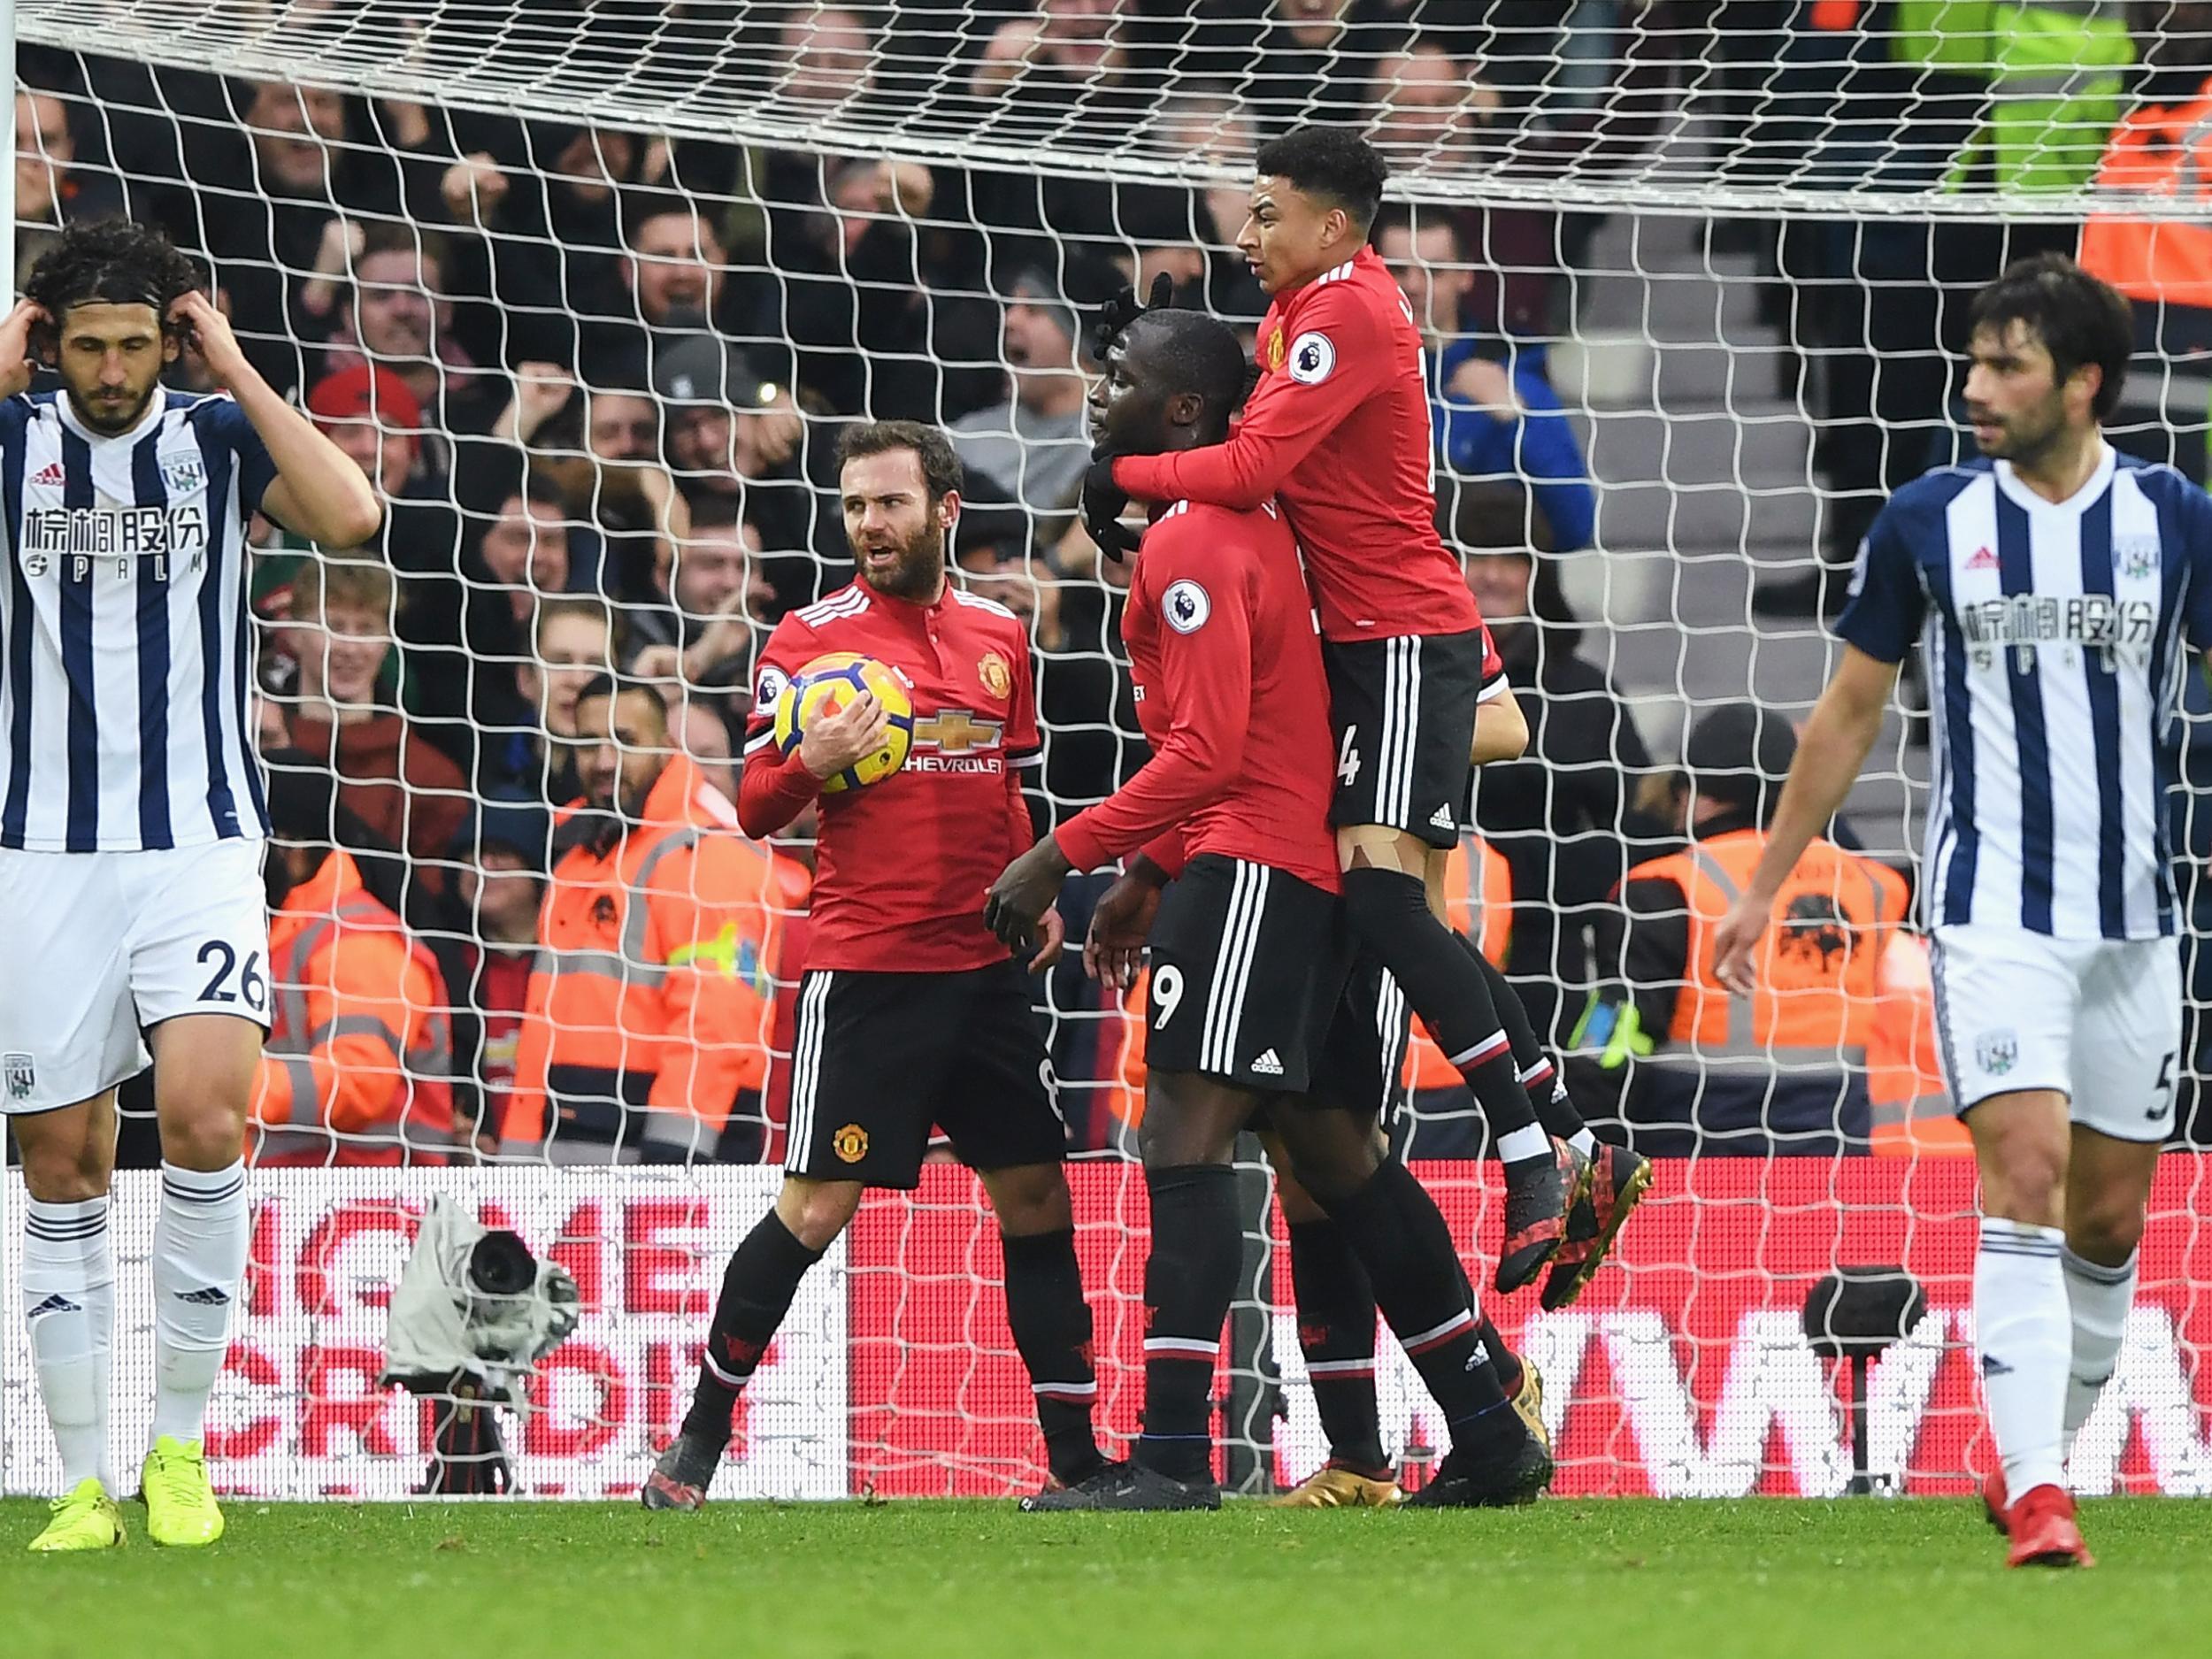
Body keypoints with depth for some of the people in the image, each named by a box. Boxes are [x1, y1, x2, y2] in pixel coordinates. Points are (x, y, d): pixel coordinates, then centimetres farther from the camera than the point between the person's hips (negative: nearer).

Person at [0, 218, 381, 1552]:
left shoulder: (220, 436, 4)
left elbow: (350, 515, -14)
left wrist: (233, 364, -9)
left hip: (199, 842, -1)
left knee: (207, 1114, -20)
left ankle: (182, 1444, -7)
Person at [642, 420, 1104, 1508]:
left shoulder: (999, 636, 12)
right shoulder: (809, 637, -2)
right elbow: (755, 809, -1)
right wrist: (811, 763, -21)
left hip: (985, 964, 5)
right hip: (865, 969, -5)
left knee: (1036, 1199, 4)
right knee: (815, 1209, -8)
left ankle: (1076, 1458, 9)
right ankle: (699, 1439, 2)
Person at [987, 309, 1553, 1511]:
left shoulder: (1190, 542, -11)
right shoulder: (1244, 522, 21)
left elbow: (1207, 752, -19)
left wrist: (1064, 854, -16)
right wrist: (1145, 878, 27)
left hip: (1252, 865, -10)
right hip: (1316, 864, 10)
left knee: (1185, 1140, -14)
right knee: (1333, 1151, 15)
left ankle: (1173, 1457, -23)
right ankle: (1490, 1437, 15)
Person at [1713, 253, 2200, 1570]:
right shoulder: (1928, 523, 0)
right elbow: (1851, 712, 11)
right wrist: (1765, 887, 13)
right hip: (1995, 907, -2)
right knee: (2025, 1178, -17)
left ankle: (2041, 1458, 26)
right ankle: (2035, 1496, -23)